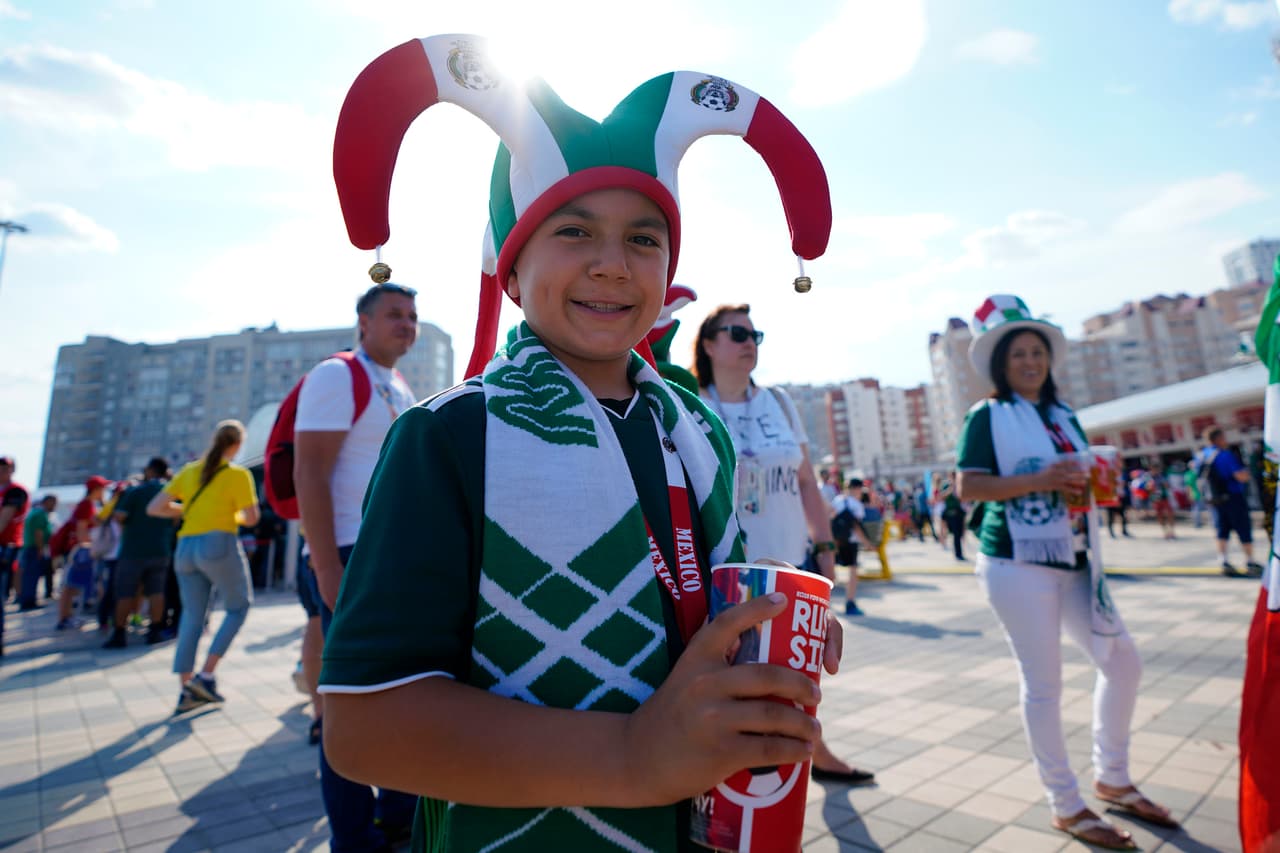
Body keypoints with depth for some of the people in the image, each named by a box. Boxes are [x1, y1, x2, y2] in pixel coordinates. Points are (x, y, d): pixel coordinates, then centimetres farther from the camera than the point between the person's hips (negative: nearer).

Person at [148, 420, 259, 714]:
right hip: (219, 545, -6)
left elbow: (154, 508, 10)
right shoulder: (238, 474, -5)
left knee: (192, 617, 11)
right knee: (239, 607, 10)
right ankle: (206, 675, 1)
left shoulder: (189, 471, 11)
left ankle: (185, 690, 11)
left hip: (186, 548, 6)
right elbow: (251, 517, -7)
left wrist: (189, 511, 18)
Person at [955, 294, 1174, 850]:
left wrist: (1096, 483, -2)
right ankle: (1066, 805, 17)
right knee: (1043, 682, 0)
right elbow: (968, 487, -14)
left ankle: (1111, 779, 33)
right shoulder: (988, 415, -6)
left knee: (1122, 660, 13)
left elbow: (1084, 476, 21)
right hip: (1017, 563, -7)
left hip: (1073, 562, 7)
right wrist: (1039, 480, -22)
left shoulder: (1064, 415, 15)